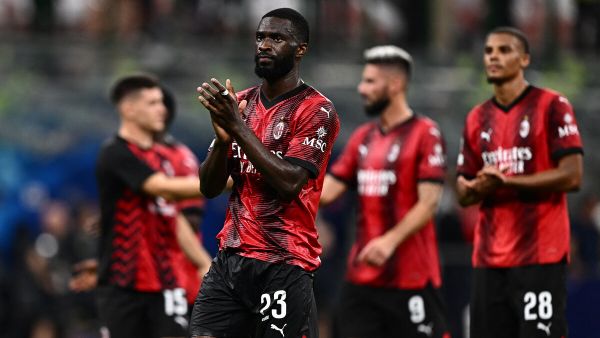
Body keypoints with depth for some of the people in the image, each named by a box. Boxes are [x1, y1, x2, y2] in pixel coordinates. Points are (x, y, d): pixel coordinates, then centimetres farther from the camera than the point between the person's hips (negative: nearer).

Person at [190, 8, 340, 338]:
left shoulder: (316, 110, -6)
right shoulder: (240, 102, 13)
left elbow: (289, 183, -18)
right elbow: (209, 188, 11)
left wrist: (238, 127, -19)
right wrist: (222, 138, -9)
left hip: (283, 266, -6)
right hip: (230, 258, 6)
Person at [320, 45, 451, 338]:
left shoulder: (425, 134, -7)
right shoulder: (363, 137, 14)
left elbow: (428, 203, -14)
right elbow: (327, 191, 12)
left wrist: (391, 240, -25)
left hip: (412, 279, -7)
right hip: (361, 278, 7)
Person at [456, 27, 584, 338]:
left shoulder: (551, 106, -3)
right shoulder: (477, 119, 15)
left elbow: (572, 176, -11)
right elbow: (463, 193, 16)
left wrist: (506, 181, -15)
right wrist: (480, 188, -8)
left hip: (540, 257, -6)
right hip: (489, 259, 6)